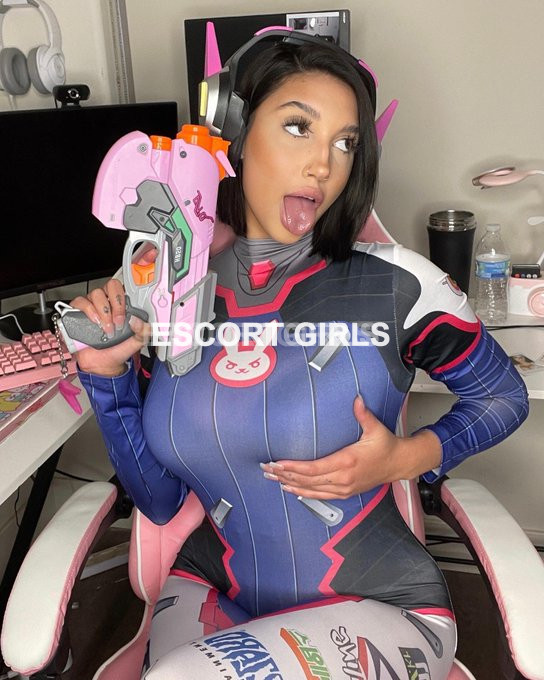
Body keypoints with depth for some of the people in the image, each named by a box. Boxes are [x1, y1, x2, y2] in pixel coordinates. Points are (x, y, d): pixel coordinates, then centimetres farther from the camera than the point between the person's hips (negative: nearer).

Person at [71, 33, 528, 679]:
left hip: (375, 605, -2)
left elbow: (505, 394, 3)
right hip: (212, 590, 3)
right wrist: (106, 373, -10)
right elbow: (160, 500, 1)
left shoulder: (393, 282, -14)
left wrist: (411, 456, -14)